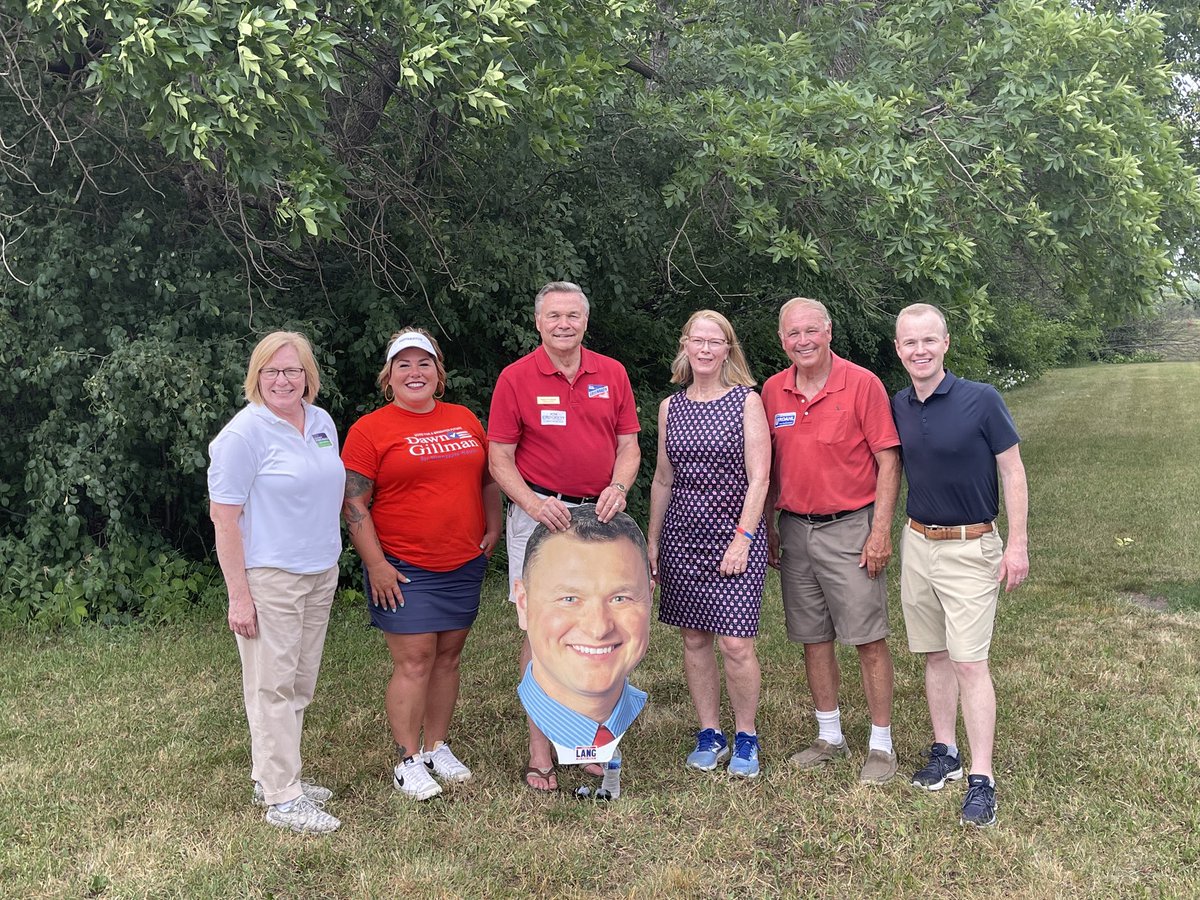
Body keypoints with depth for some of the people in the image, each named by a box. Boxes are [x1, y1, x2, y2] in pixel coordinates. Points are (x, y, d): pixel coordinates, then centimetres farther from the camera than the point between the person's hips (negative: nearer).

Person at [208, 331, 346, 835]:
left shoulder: (322, 423, 9)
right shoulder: (244, 433, -12)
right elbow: (223, 516, -14)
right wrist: (238, 595, -17)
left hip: (321, 574, 8)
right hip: (267, 578, -7)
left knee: (300, 685, 14)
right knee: (272, 685, -2)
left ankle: (271, 776, 28)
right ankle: (281, 798, 6)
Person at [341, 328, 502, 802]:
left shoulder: (465, 419, 10)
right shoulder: (370, 430, -5)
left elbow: (488, 479, 20)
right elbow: (354, 503, -8)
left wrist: (493, 528, 9)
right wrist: (376, 564, -12)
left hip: (464, 564, 5)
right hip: (403, 569, -5)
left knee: (448, 658, 11)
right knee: (414, 663, -4)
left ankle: (438, 747, 25)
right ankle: (408, 762, 9)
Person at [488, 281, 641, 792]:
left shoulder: (612, 374, 8)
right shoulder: (516, 378, -1)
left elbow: (628, 445, 10)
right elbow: (499, 459, -3)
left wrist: (618, 487, -10)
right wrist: (533, 503, -18)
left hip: (601, 516, 3)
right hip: (540, 514, -3)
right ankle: (539, 749, 9)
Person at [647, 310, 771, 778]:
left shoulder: (747, 401, -2)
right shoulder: (670, 407, 10)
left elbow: (758, 477, -6)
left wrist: (743, 537, -13)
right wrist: (652, 541, 13)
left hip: (734, 533, -4)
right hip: (682, 534, 4)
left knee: (735, 644, -7)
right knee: (694, 639, 8)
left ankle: (746, 738, 13)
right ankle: (709, 734, 22)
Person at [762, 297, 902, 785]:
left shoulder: (862, 384, -7)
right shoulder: (772, 391, 6)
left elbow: (888, 461, -8)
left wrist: (880, 532, -13)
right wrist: (767, 527, 12)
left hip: (850, 528, -5)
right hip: (795, 529, 5)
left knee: (869, 639, 0)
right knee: (813, 638, 12)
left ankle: (881, 745, 12)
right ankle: (829, 736, 26)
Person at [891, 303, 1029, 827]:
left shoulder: (981, 400, -12)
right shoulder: (897, 407, 2)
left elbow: (1013, 473, -7)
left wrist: (1017, 544, -10)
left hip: (971, 548, -5)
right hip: (917, 543, 5)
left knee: (969, 662, -6)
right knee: (935, 655, 12)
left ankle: (981, 779, 0)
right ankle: (944, 752, 25)